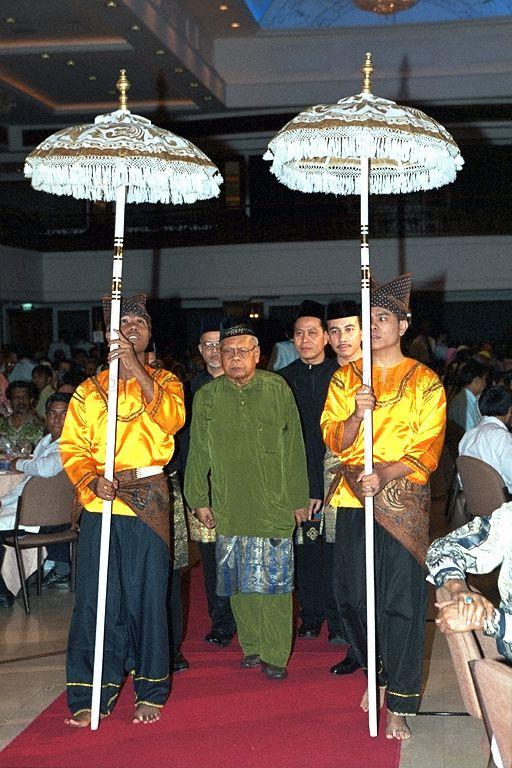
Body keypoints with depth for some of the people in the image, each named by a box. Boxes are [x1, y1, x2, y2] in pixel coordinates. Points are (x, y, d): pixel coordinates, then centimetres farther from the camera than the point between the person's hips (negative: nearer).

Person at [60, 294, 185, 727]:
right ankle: (92, 696, 9)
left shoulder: (164, 381, 9)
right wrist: (92, 480, -14)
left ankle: (150, 693, 15)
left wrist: (136, 368, -22)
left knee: (147, 597, 3)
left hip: (148, 501, -1)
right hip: (100, 501, 1)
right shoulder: (89, 390, 11)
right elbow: (72, 447, 5)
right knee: (96, 599, 1)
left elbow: (172, 418, -13)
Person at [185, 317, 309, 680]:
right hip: (229, 509, 2)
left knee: (274, 582, -1)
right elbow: (198, 453, 11)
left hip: (274, 507, -2)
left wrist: (299, 499, 5)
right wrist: (199, 499, 9)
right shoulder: (207, 397, 6)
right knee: (239, 583, 7)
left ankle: (275, 655, 8)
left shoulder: (278, 389, 2)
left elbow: (294, 448, 5)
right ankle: (252, 647, 22)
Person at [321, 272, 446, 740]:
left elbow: (426, 449, -4)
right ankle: (375, 674, 31)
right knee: (353, 595, 6)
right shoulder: (345, 378, 11)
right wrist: (357, 414, -17)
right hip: (353, 498, 3)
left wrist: (385, 474, -19)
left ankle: (399, 704, 5)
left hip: (403, 501, -3)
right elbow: (335, 440, 3)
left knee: (402, 601, -4)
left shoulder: (425, 382, 3)